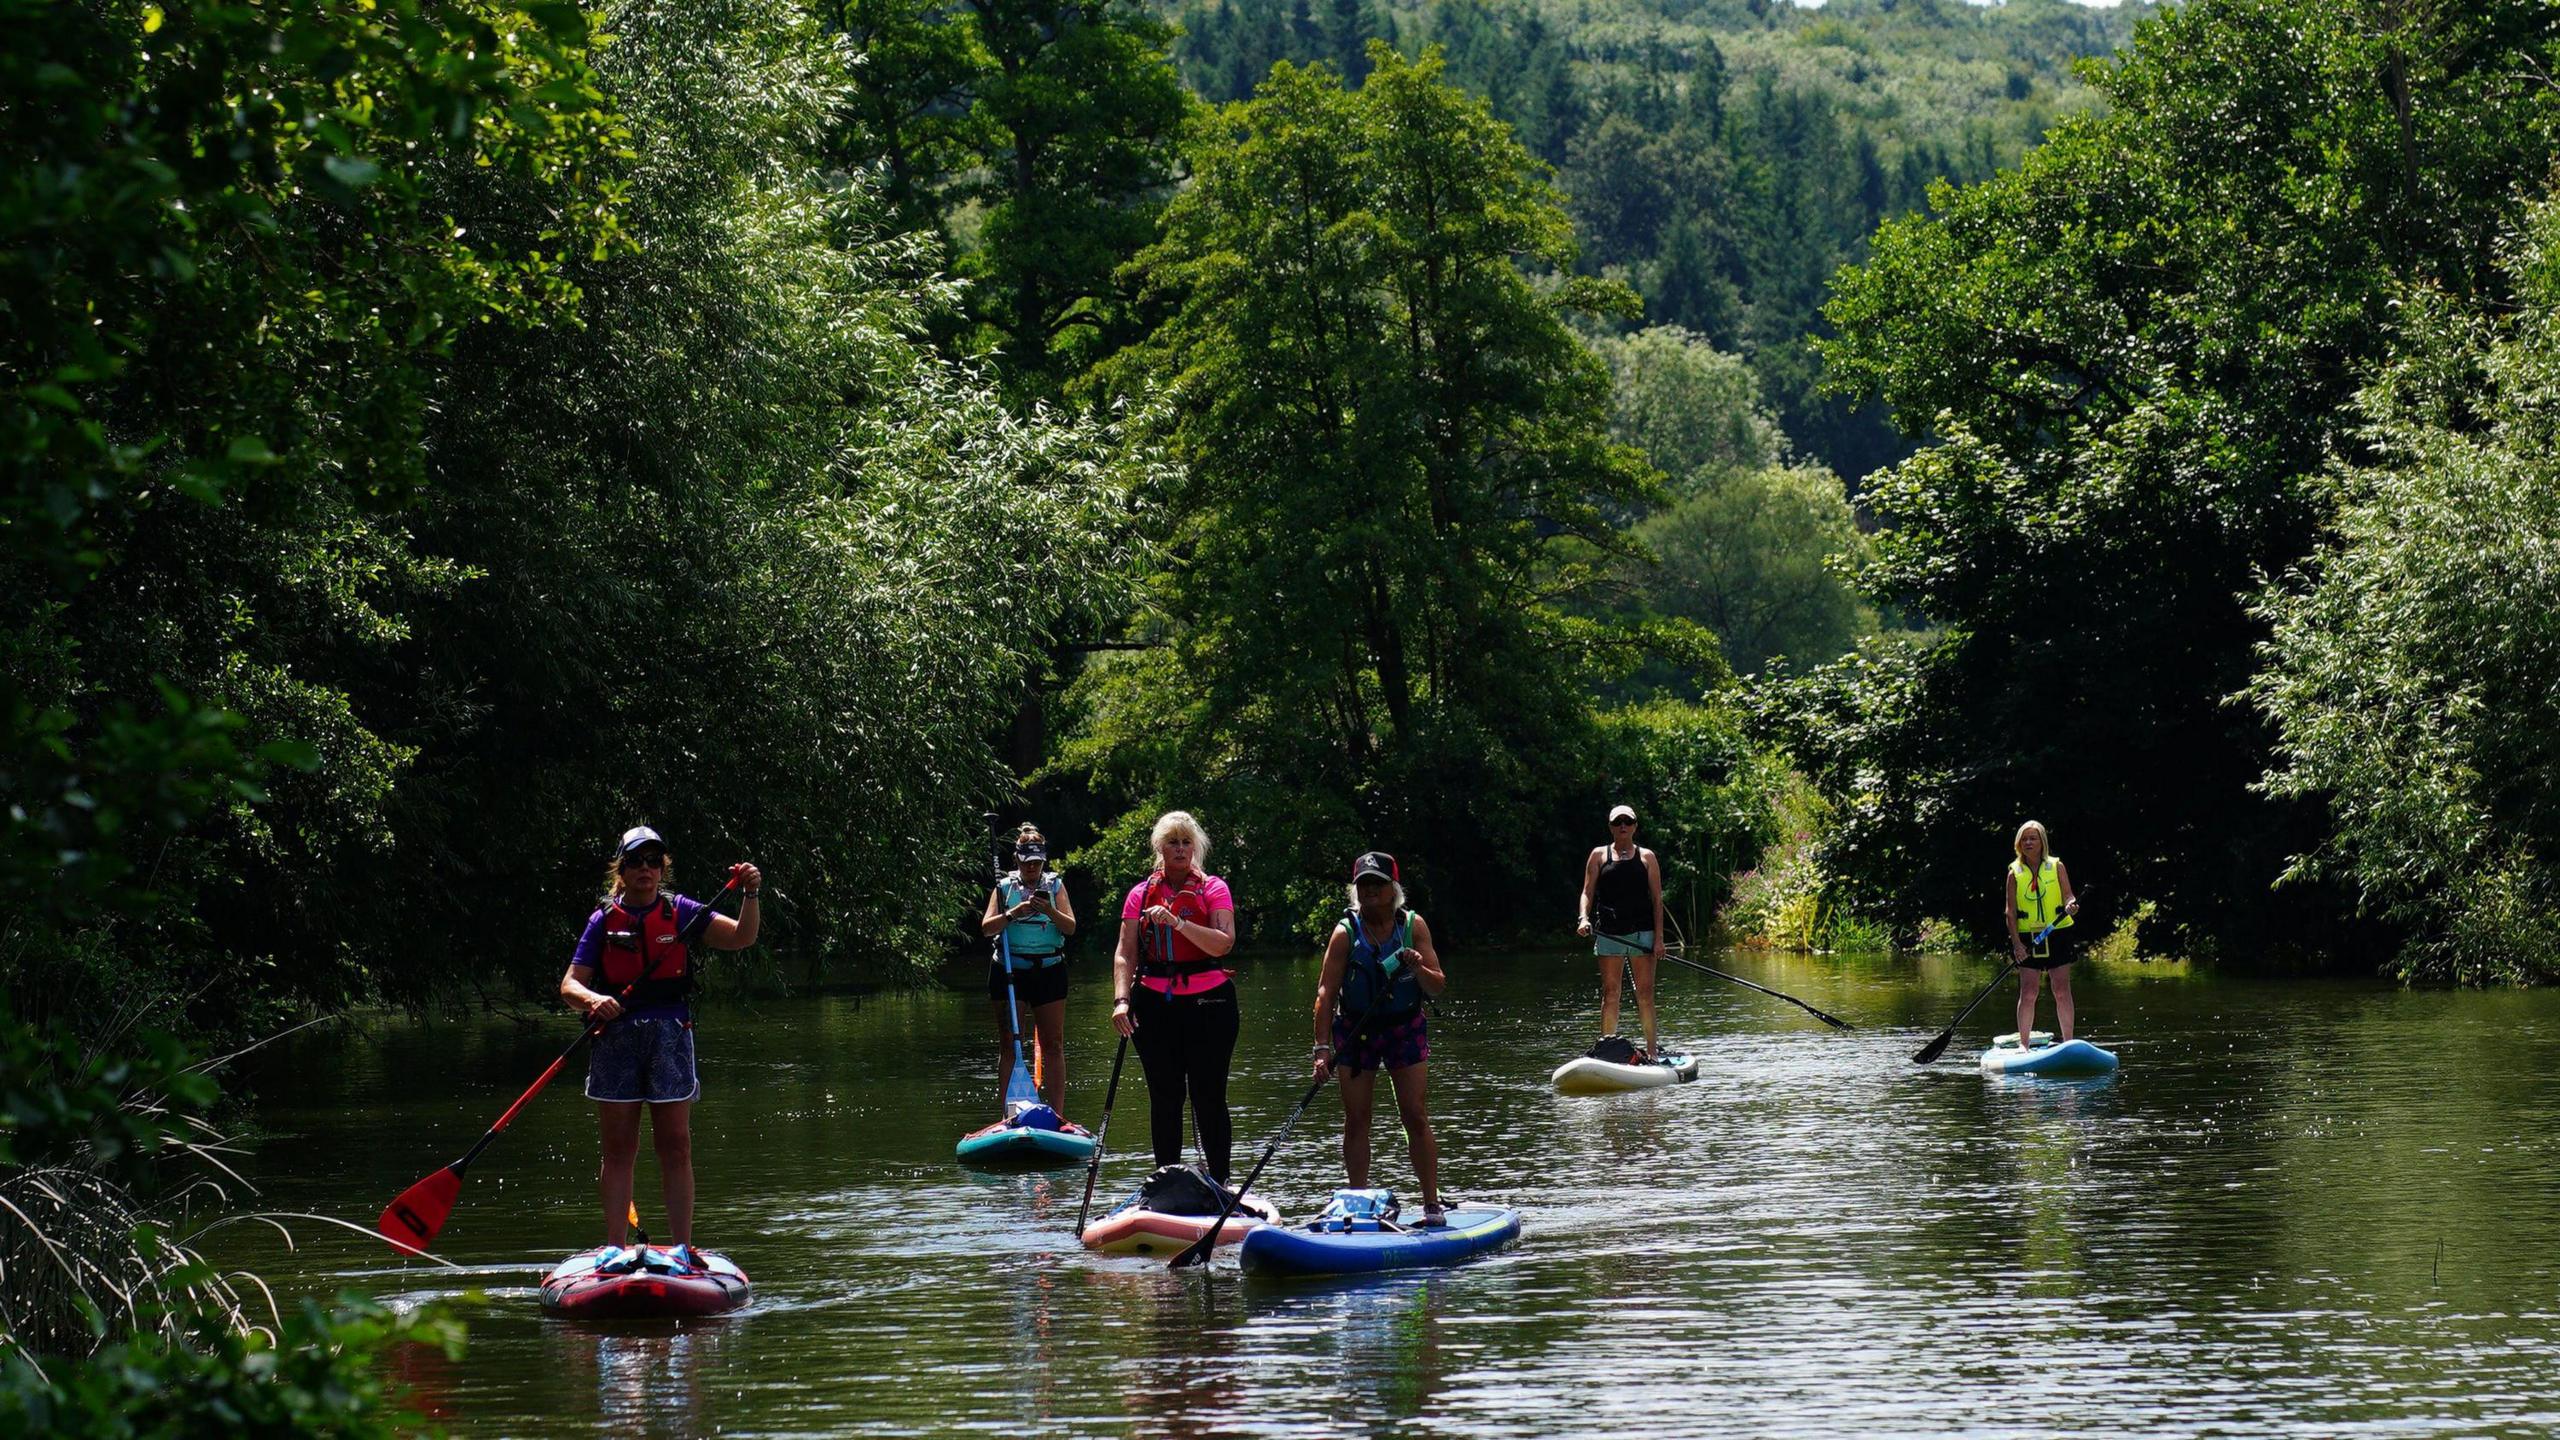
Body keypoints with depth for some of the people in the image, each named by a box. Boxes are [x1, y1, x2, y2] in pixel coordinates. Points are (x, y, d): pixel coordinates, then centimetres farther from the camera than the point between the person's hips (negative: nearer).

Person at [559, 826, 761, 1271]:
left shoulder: (679, 912, 5)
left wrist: (750, 895, -18)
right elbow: (570, 984, 0)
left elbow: (741, 937, -2)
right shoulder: (604, 920, 5)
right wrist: (592, 999, -21)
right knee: (618, 1147, 4)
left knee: (675, 1146, 1)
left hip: (670, 1033, 0)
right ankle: (614, 1247, 9)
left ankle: (682, 1247, 4)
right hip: (616, 1034, 0)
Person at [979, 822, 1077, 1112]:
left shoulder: (1054, 886, 8)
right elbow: (986, 927, -4)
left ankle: (1056, 1114, 1)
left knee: (1053, 1044, -1)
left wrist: (1049, 910, -20)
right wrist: (1013, 914, -21)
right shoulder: (1004, 887, 6)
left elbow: (1070, 927, -2)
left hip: (1049, 969, 1)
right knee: (1008, 1043, 0)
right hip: (1010, 969, -1)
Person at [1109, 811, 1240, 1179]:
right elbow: (1125, 954, 3)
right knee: (1165, 1098, 6)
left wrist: (1177, 922, -22)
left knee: (1209, 1098, -3)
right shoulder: (1141, 894, 9)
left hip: (1207, 1001, -2)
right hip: (1154, 1004, 2)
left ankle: (1220, 1186, 2)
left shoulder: (1213, 889, 3)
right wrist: (1121, 1000, -12)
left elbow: (1223, 943, -12)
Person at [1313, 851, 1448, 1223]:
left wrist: (1418, 968, -24)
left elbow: (1438, 986, -2)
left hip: (1405, 1029, 0)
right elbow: (1326, 992, -9)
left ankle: (1431, 1205, 0)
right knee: (1356, 1121, 1)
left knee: (1416, 1119, -5)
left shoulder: (1413, 925, -2)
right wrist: (1323, 1047, -17)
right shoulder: (1346, 932, -6)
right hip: (1355, 1030, 0)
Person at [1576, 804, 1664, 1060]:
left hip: (1642, 932, 0)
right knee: (1610, 993, 1)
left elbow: (1657, 899, 6)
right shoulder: (1599, 855, 10)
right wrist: (1584, 918, -14)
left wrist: (1659, 938, -2)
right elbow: (1588, 892, 6)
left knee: (1645, 992, -2)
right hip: (1609, 932, 0)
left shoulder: (1646, 857, 9)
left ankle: (1651, 1049, 2)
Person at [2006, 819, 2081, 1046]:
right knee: (2028, 993, -4)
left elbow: (2068, 896, -4)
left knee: (2062, 992, 1)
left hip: (2057, 935, 0)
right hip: (2027, 938, 0)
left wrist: (2071, 905, -29)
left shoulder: (2056, 867, 3)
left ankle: (2068, 1042, 6)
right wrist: (2016, 943, -11)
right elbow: (2011, 911, -1)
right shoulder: (2015, 873, 3)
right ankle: (2024, 1045, 1)